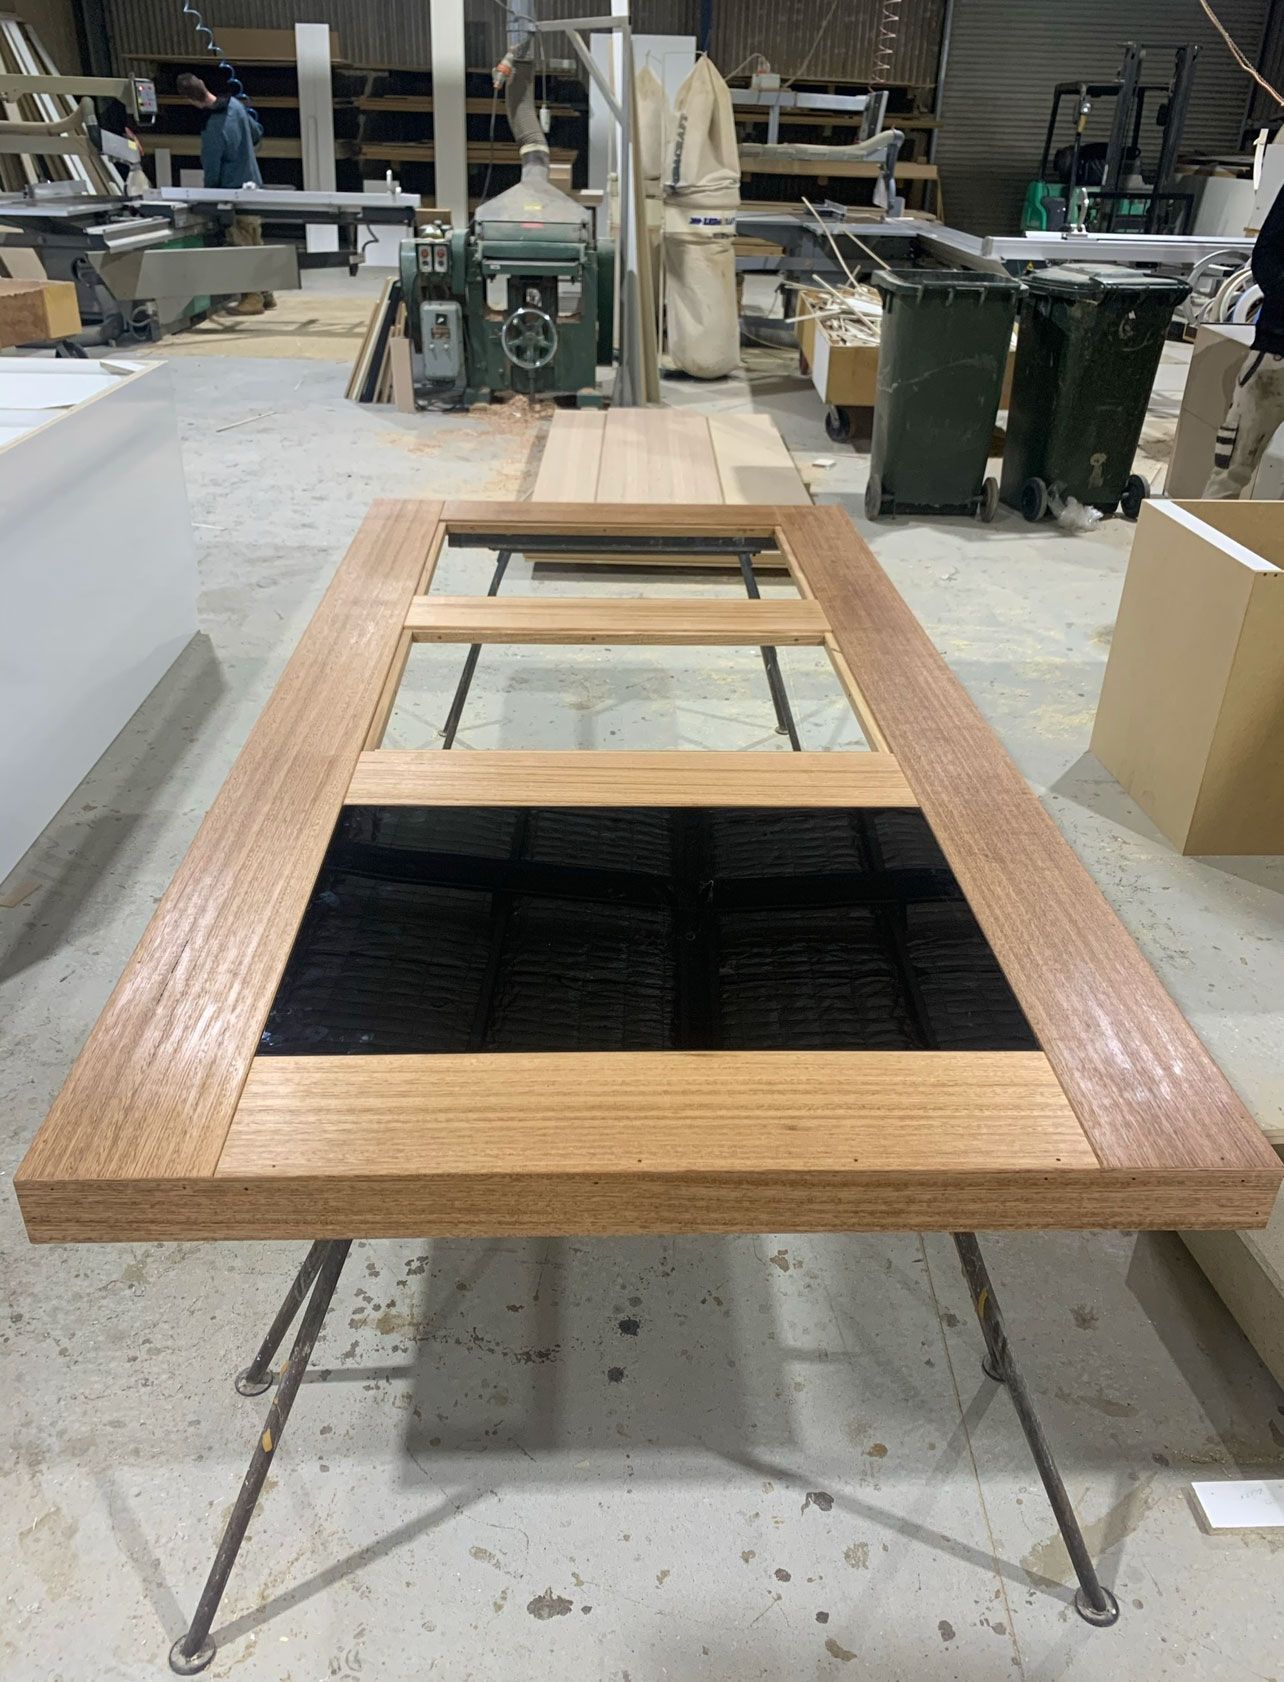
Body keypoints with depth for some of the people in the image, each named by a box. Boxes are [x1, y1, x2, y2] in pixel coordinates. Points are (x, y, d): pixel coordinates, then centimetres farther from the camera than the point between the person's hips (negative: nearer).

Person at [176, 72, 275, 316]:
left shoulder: (212, 130, -23)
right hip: (253, 184, 8)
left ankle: (252, 299, 4)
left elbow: (211, 170, -14)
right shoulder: (236, 105, -2)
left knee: (242, 248, 0)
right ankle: (266, 294, 20)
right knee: (255, 244, 14)